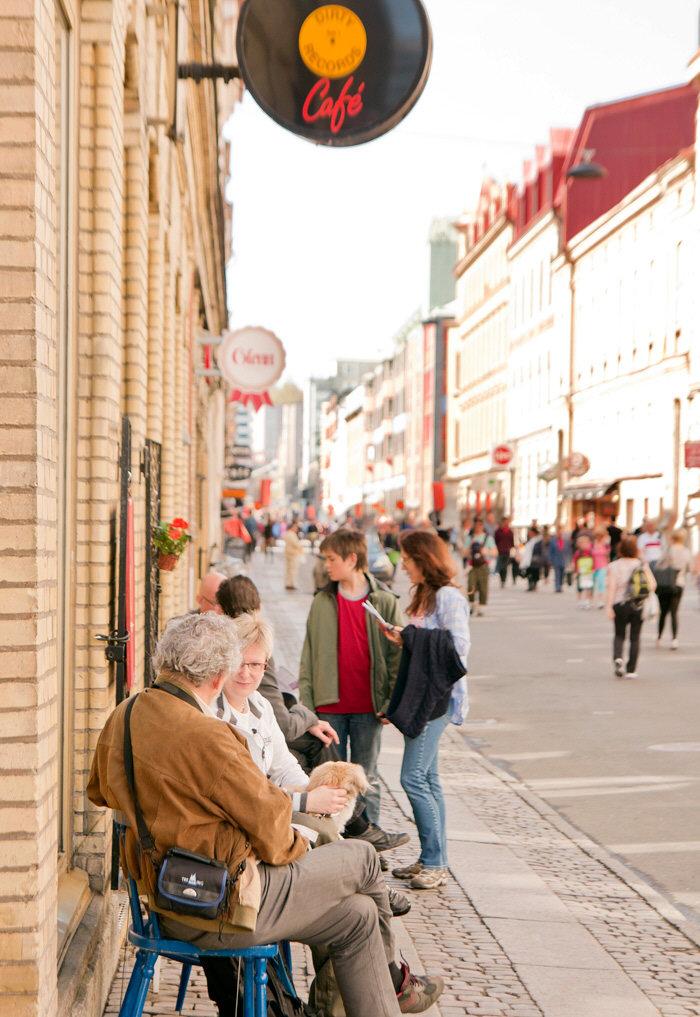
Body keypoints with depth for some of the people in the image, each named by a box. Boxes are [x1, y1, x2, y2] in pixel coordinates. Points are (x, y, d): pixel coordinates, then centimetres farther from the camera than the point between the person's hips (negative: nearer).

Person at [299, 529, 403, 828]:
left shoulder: (384, 601, -1)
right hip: (330, 706, 2)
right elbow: (308, 656, 6)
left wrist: (392, 702, -7)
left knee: (366, 780, 8)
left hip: (368, 707, -2)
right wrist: (306, 702, -1)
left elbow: (397, 654, -1)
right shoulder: (322, 602, 6)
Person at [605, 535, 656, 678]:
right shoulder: (642, 564, 0)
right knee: (635, 638, 9)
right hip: (638, 606, 1)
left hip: (620, 604, -1)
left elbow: (612, 587, -12)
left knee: (619, 635, 14)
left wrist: (609, 606, -13)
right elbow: (652, 584, -3)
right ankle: (631, 670, 7)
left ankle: (617, 658, -12)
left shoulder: (614, 566, -6)